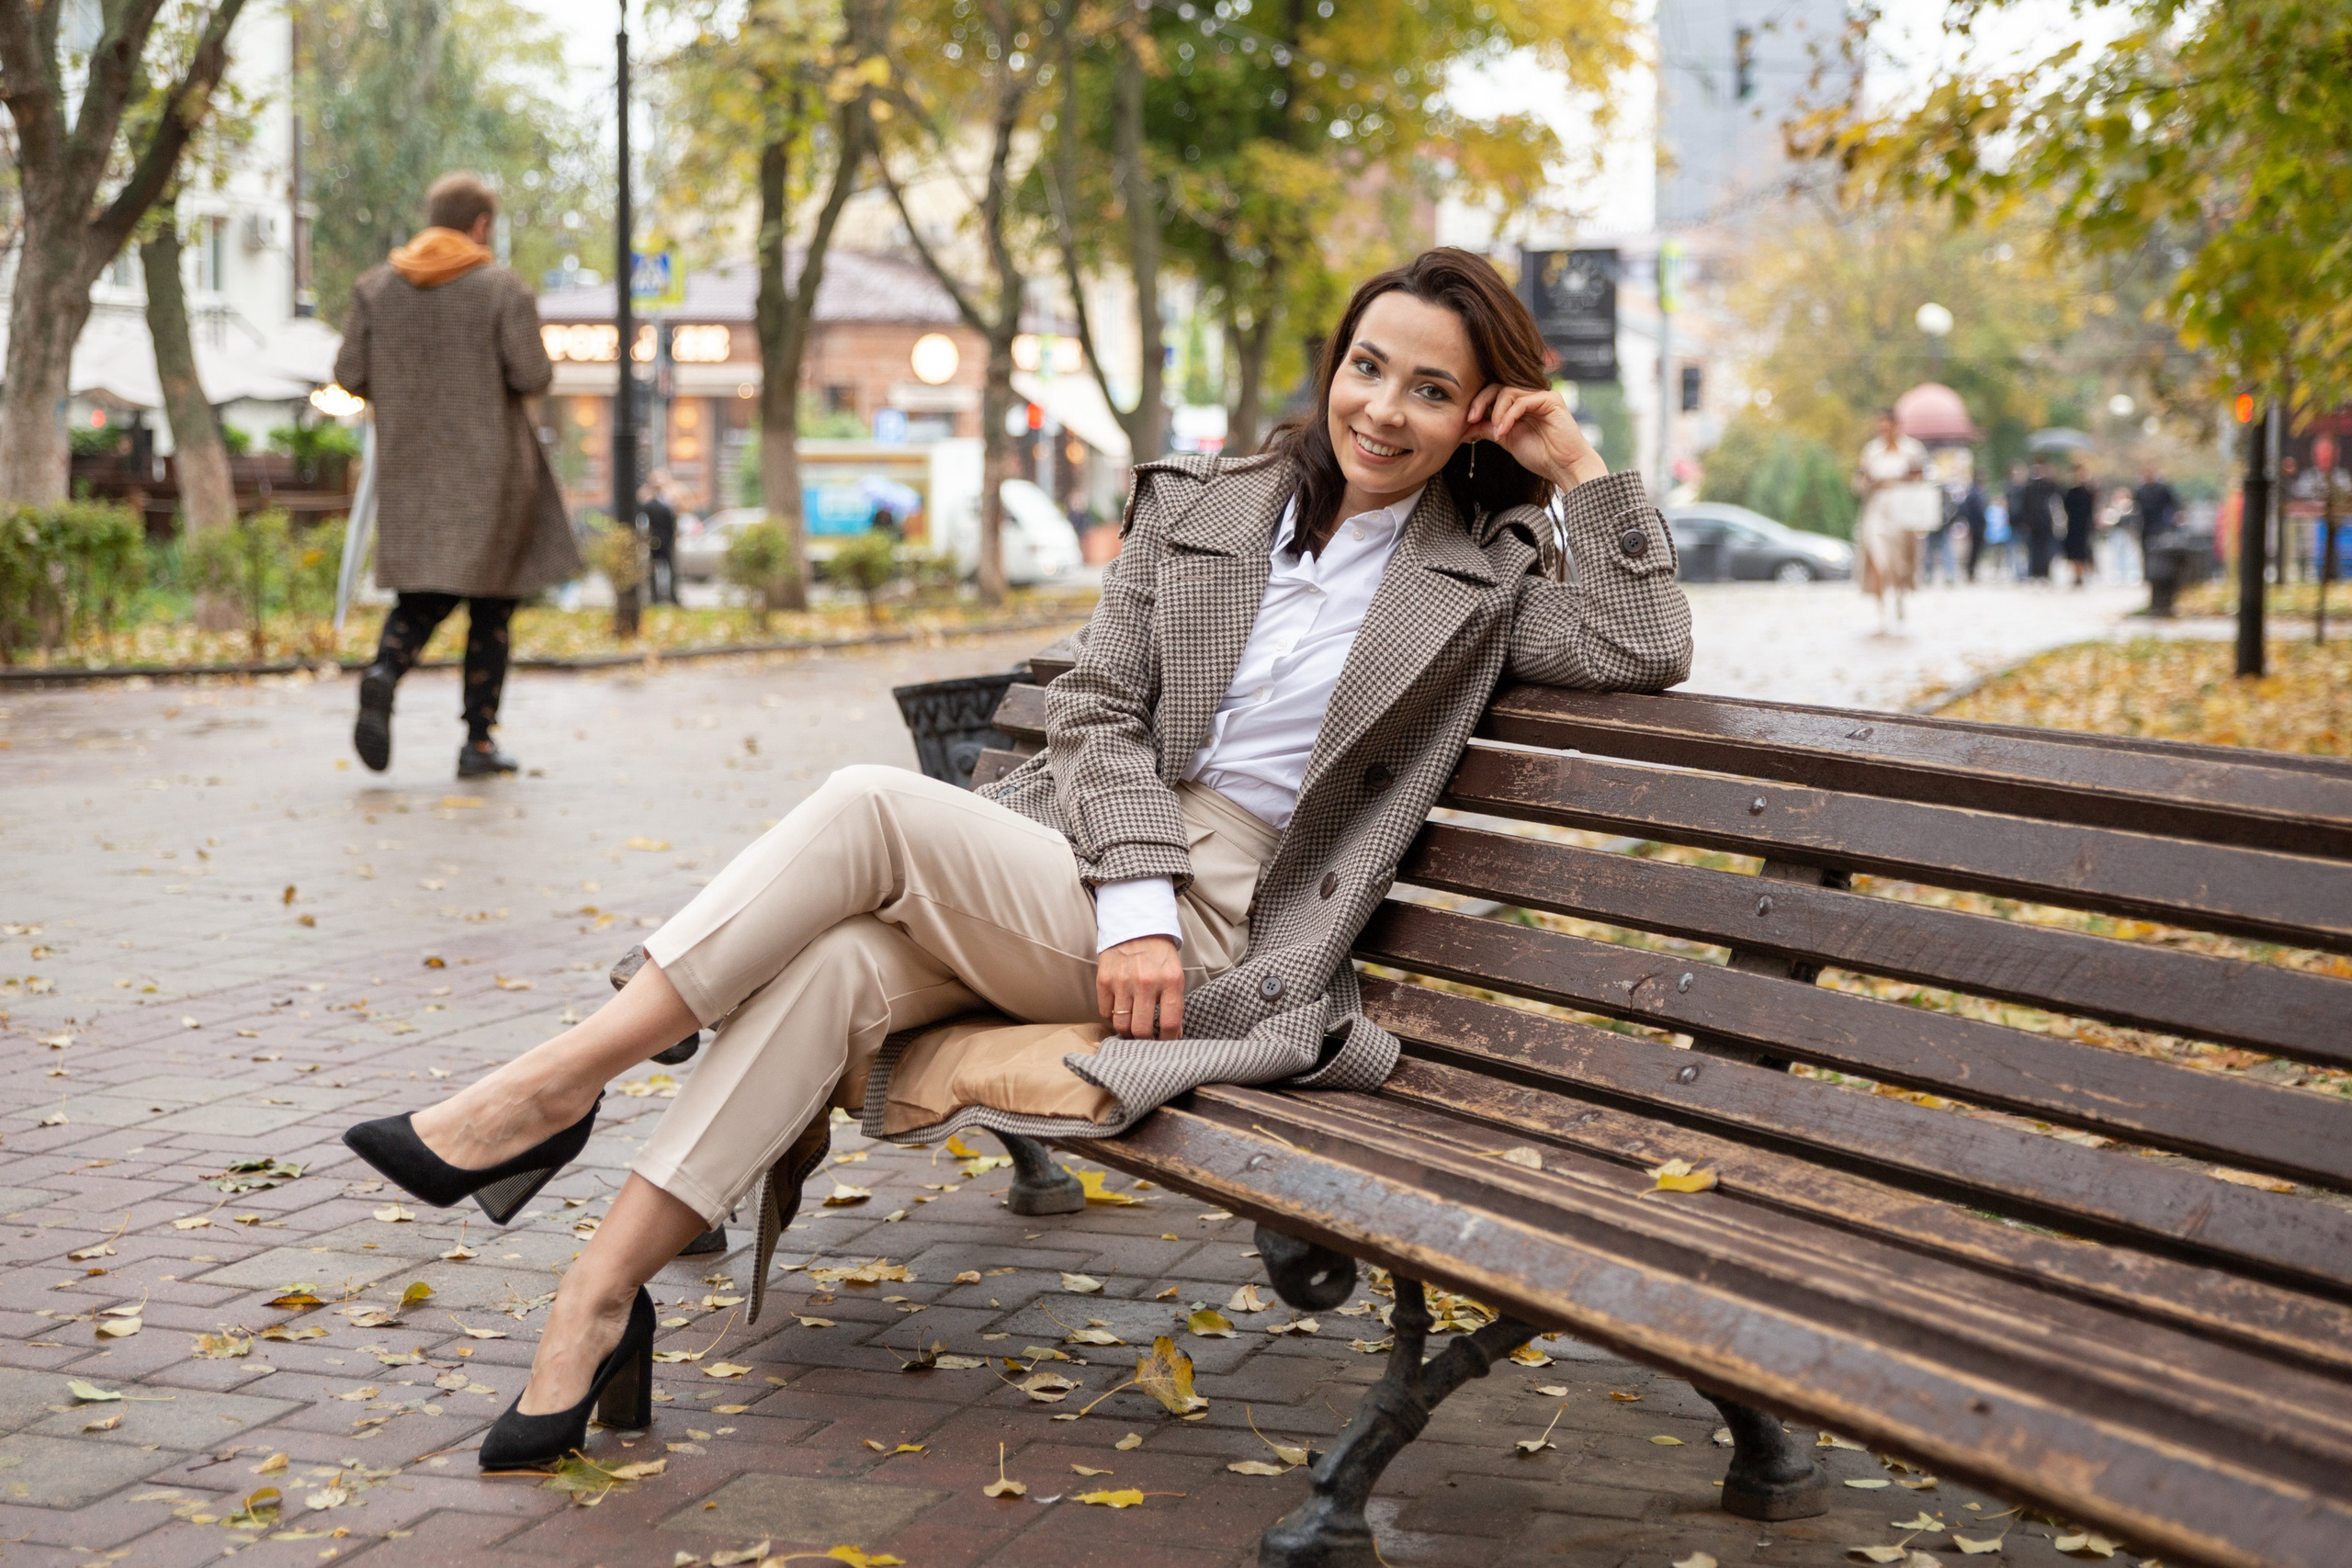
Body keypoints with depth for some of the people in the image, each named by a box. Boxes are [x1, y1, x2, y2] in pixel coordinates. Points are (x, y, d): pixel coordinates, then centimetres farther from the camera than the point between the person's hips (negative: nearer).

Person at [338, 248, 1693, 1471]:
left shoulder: (1482, 576, 10)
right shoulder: (1201, 505, 14)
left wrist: (1580, 468, -3)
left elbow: (1646, 650, -2)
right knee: (840, 962, -29)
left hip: (1224, 930, -3)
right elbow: (1098, 711, 6)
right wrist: (1136, 903, -9)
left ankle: (555, 1086, -21)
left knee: (868, 805, -26)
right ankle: (599, 1297, -25)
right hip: (1090, 859, 3)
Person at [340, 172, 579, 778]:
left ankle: (383, 671, -17)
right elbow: (533, 376, -14)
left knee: (426, 590, 14)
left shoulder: (375, 286, 2)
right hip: (488, 465, -3)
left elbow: (350, 375, 0)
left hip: (410, 465, 4)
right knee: (491, 601, 7)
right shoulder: (503, 288, -8)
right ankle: (478, 743, 4)